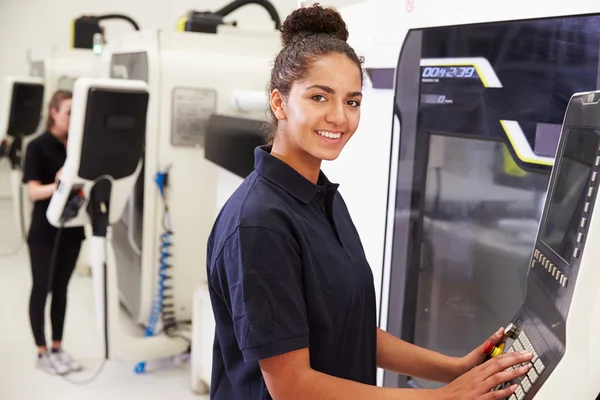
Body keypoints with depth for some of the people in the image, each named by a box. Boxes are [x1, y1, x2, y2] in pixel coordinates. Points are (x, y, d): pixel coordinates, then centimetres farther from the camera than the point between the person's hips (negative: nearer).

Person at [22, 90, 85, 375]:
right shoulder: (38, 146, -9)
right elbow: (33, 191, -17)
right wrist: (56, 186, -34)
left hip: (71, 227, 5)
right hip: (44, 231, -5)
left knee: (61, 288, 13)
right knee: (42, 289, 4)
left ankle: (58, 347, 23)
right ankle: (42, 352, 13)